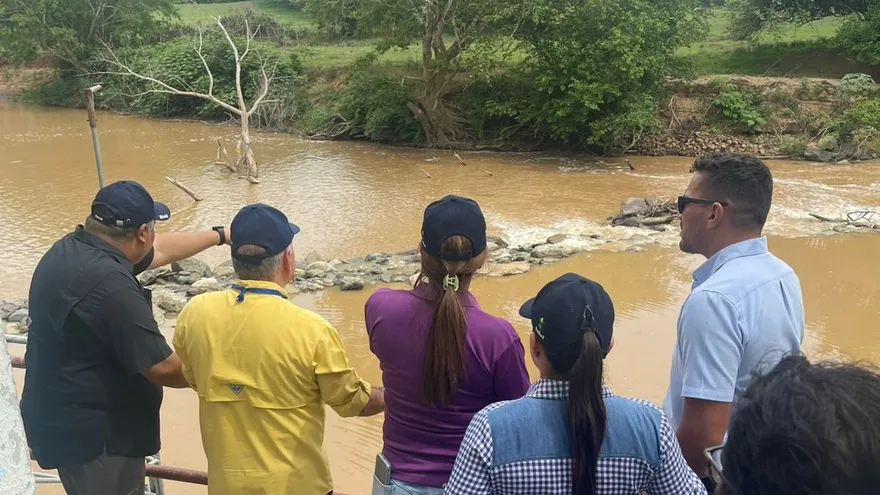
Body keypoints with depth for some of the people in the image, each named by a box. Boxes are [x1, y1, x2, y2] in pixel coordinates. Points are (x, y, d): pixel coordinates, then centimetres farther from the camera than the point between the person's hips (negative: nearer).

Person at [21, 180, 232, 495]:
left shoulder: (74, 248, 1)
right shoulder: (109, 286, -30)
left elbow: (160, 250, 16)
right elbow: (162, 368, -26)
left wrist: (219, 235, 26)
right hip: (92, 432, -10)